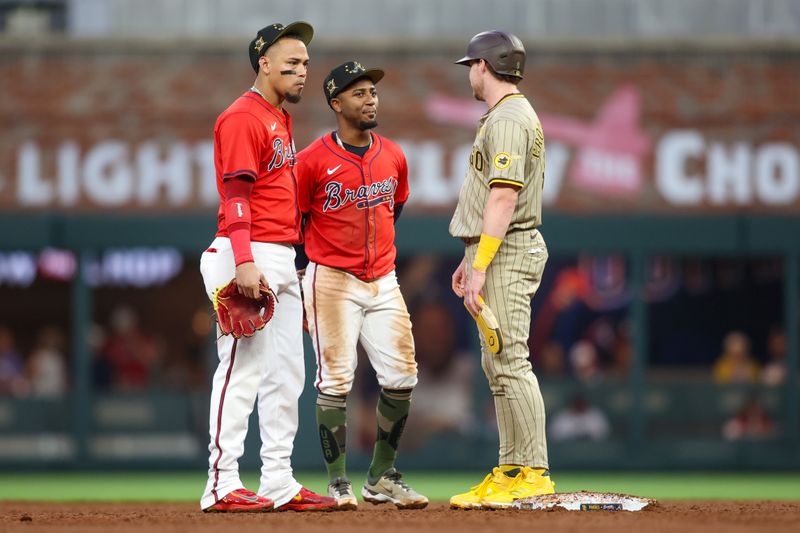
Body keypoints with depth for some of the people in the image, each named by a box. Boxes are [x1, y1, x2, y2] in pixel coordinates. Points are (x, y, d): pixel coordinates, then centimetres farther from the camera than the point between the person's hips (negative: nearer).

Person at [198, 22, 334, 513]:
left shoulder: (282, 120, 20)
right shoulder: (242, 118, -11)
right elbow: (235, 194, -18)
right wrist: (245, 262, -26)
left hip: (282, 261, 10)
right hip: (249, 256, -10)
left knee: (287, 374, 10)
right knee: (243, 370, -11)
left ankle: (280, 483, 14)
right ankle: (223, 486, -11)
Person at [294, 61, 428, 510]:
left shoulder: (393, 157, 7)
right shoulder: (313, 161, -8)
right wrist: (299, 279, -1)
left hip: (383, 282, 5)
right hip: (331, 282, -5)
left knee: (401, 378, 0)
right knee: (336, 381, -7)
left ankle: (382, 477, 13)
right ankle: (339, 483, 0)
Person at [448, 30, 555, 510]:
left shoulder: (509, 119, -14)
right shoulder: (504, 116, 19)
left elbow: (504, 199, -22)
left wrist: (480, 267, -25)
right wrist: (471, 259, 25)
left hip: (506, 254, -11)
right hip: (495, 251, 11)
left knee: (510, 362, -12)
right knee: (497, 364, 11)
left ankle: (533, 474, -14)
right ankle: (512, 470, 13)